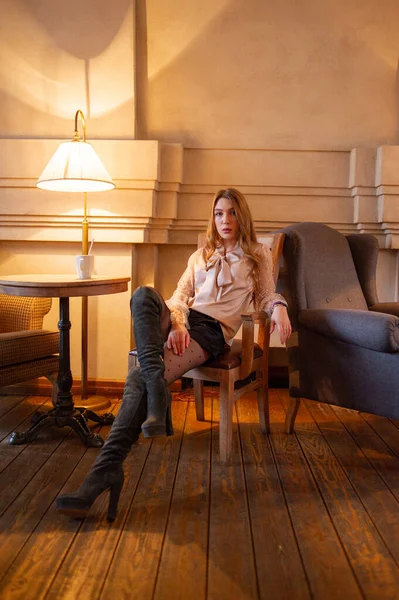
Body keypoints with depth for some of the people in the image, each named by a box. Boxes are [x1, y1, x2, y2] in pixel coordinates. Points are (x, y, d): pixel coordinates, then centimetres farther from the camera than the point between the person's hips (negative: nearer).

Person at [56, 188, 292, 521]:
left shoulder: (259, 255, 22)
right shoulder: (201, 255, 30)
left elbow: (266, 297, 16)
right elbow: (180, 294, 17)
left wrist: (280, 308, -10)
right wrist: (175, 324, -5)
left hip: (212, 331, -4)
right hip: (181, 320, 4)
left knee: (139, 378, -29)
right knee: (144, 294, -34)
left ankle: (106, 470, -29)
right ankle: (158, 397, -42)